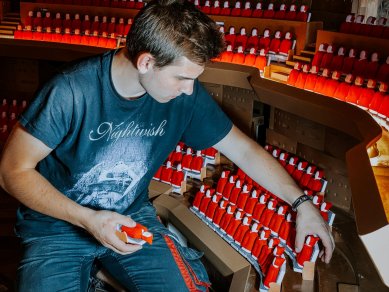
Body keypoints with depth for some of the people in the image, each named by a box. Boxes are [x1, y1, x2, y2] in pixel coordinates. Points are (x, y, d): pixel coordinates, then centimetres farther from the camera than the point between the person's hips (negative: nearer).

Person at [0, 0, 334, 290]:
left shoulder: (186, 95, -12)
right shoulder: (71, 91, -25)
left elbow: (244, 150, -1)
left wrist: (301, 202, -3)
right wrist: (88, 219, -26)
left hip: (133, 216, 4)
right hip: (58, 223, -3)